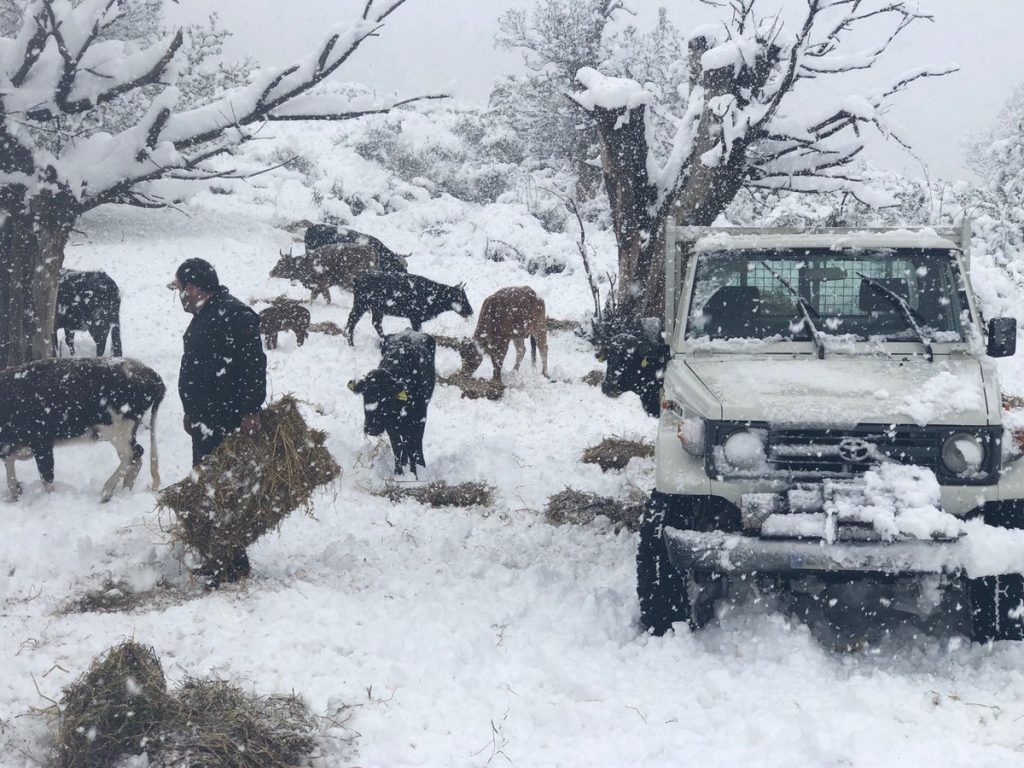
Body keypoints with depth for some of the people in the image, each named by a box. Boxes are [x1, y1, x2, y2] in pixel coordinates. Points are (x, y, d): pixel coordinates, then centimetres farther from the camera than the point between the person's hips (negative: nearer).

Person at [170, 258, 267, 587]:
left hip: (228, 423, -10)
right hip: (207, 421, 10)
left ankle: (231, 563, -3)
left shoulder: (234, 315, -17)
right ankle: (215, 556, 23)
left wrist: (250, 410, -25)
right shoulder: (205, 316, 16)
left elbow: (254, 364, -23)